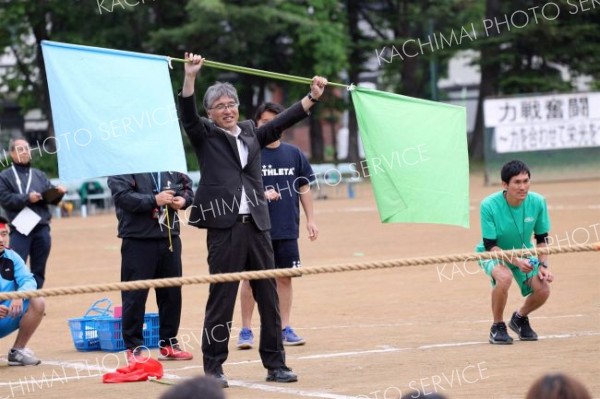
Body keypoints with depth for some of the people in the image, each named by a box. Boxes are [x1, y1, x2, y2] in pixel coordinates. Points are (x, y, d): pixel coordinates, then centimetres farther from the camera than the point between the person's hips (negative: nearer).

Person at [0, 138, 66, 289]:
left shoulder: (39, 175, 18)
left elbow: (52, 198, 12)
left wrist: (58, 192, -10)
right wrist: (27, 198, -16)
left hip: (42, 228, 4)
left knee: (39, 270, 7)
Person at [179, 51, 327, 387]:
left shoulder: (251, 133, 17)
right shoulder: (205, 135, 4)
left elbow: (283, 121, 22)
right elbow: (188, 115, -11)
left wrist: (312, 97, 18)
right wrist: (190, 77, -24)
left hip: (257, 226, 5)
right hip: (224, 227, -5)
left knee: (269, 298, 7)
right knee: (222, 299, -4)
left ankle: (276, 364, 14)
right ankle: (213, 367, 2)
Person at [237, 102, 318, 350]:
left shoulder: (293, 154, 7)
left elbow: (304, 187, 12)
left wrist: (310, 219, 7)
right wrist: (261, 194, -23)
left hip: (287, 229, 3)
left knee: (285, 278, 7)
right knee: (251, 278, 0)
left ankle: (285, 329, 15)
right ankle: (246, 330, 8)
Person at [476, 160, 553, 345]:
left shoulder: (537, 202, -18)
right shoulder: (489, 205, -28)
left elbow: (541, 239, -3)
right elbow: (490, 245, -24)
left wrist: (543, 265, -16)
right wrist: (516, 261, -37)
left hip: (524, 253, 4)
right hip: (492, 254, -4)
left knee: (543, 289, -17)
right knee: (504, 277, -36)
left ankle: (520, 318, 17)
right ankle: (497, 327, -13)